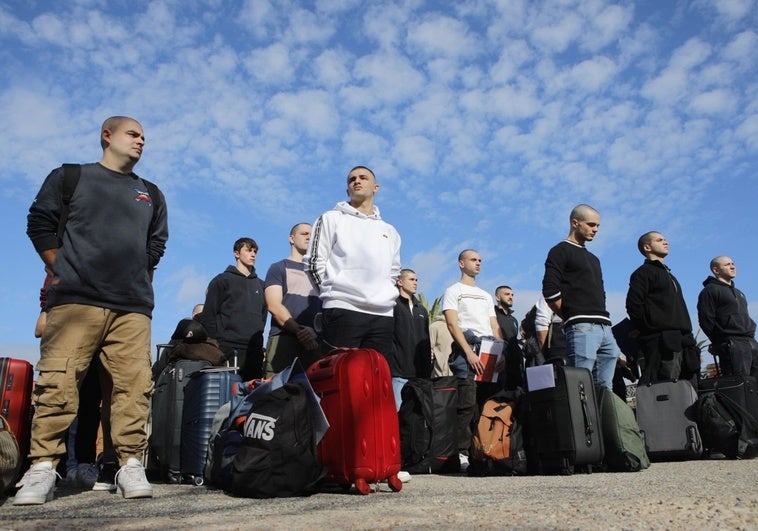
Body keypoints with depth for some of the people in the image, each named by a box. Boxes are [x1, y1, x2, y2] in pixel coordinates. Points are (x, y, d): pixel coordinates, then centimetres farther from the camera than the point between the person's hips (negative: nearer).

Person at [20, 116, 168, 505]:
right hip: (75, 299, -2)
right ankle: (43, 466, -3)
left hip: (133, 307, 3)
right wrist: (60, 270, 4)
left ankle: (131, 464, -3)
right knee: (58, 381, -9)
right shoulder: (69, 177, 16)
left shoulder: (151, 195, 24)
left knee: (134, 384, -7)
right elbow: (40, 223, 10)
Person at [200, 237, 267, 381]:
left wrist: (258, 339, 12)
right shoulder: (222, 280, 6)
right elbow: (208, 316, 1)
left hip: (255, 351, 5)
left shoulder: (260, 285, 21)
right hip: (229, 350, -5)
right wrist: (216, 343, -6)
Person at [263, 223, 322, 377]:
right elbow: (274, 306, 0)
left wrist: (316, 332, -5)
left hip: (314, 341, 3)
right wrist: (300, 330, -13)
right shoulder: (278, 268, 14)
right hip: (283, 338, -3)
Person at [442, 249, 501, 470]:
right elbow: (452, 324, -4)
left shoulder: (486, 295, 28)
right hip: (466, 349, -6)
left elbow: (495, 327, 22)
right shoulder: (453, 291, 9)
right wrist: (469, 353, -16)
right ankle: (463, 453, -10)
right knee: (468, 403, -13)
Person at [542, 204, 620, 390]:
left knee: (604, 388, 4)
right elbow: (550, 292, -8)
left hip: (605, 328, 8)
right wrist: (571, 317, -4)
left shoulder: (593, 259, 27)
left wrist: (603, 317, 13)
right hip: (581, 328, -8)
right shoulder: (561, 252, 3)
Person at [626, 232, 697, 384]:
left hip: (679, 341, 9)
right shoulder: (643, 272, 1)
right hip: (659, 341, -9)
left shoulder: (669, 275, 30)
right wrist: (650, 329, -12)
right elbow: (633, 306, -12)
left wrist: (687, 335, 16)